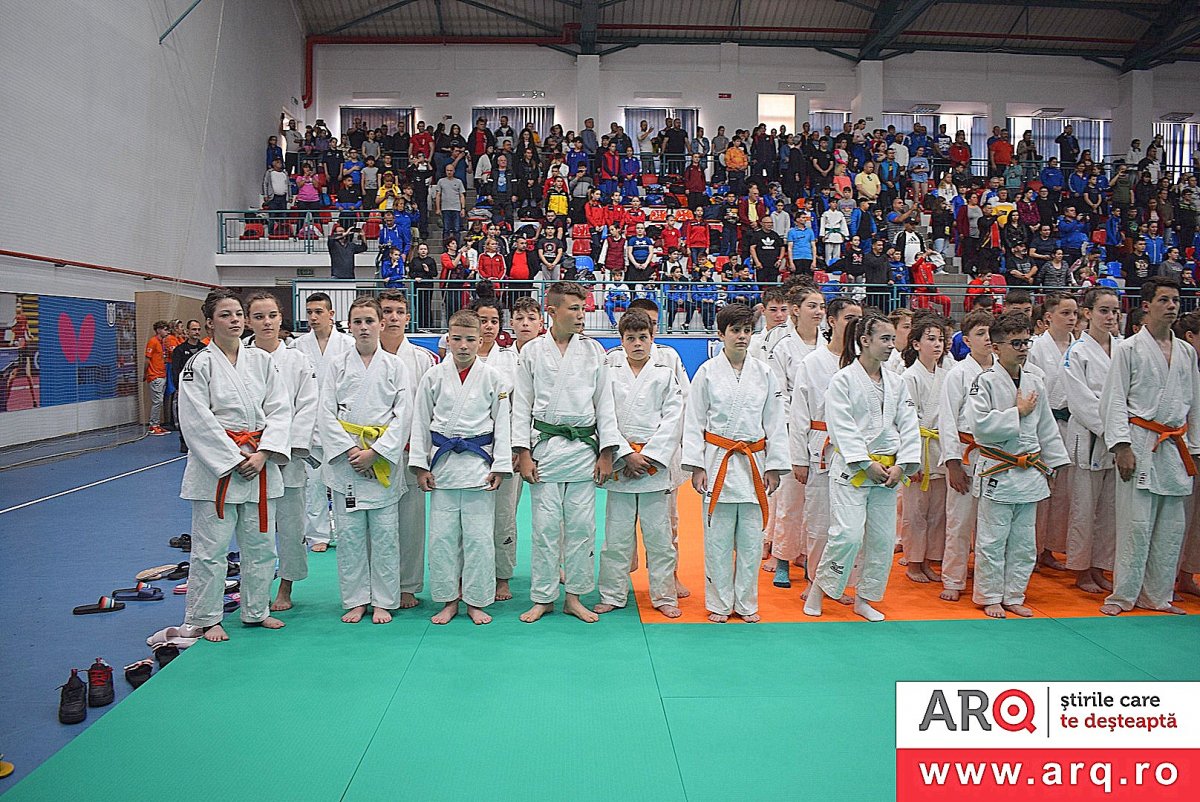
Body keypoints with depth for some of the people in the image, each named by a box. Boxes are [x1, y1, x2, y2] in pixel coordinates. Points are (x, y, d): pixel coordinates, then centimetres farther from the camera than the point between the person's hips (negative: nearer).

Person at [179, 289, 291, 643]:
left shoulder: (261, 360, 6)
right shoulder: (199, 365, -6)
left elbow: (280, 409, 3)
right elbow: (198, 422, -10)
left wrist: (262, 454, -9)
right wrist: (234, 461, -13)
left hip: (259, 465, 4)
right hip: (216, 465, -4)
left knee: (260, 544, 12)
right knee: (211, 548, 1)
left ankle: (256, 611, 28)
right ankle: (205, 619, 17)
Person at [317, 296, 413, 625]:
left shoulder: (396, 366, 3)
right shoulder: (337, 365, 6)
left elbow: (404, 414, -3)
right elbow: (326, 414, 2)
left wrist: (374, 453, -11)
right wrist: (349, 450, -10)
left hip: (383, 460, -1)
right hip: (344, 460, 1)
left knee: (384, 534, 3)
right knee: (349, 533, 5)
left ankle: (383, 601, 16)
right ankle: (356, 600, 19)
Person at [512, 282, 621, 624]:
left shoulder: (593, 350, 4)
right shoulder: (532, 351, 1)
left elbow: (604, 402, 6)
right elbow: (521, 405, 3)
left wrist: (606, 452, 1)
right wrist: (523, 453, -3)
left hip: (583, 447, 1)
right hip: (545, 445, -1)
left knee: (581, 525, 5)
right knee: (545, 526, 3)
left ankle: (575, 597, 19)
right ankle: (543, 598, 18)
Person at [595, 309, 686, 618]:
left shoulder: (666, 374, 5)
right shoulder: (609, 374, 5)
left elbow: (673, 420, -1)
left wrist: (649, 456, -10)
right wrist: (626, 454, -10)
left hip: (655, 462, 0)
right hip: (619, 463, 0)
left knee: (659, 534, 5)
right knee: (616, 535, 6)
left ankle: (664, 596, 18)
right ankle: (612, 595, 19)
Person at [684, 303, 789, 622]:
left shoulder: (764, 374, 6)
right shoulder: (708, 372, -1)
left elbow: (775, 423, 9)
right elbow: (694, 422, 1)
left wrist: (774, 466, 5)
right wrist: (696, 466, -5)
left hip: (754, 463, 2)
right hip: (717, 461, -2)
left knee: (751, 538, 7)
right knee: (718, 538, 3)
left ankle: (746, 603, 22)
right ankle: (719, 604, 17)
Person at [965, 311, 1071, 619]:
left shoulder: (1035, 383, 9)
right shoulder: (985, 381, -9)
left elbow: (1047, 427, 17)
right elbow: (980, 423, -21)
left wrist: (1052, 465, 16)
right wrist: (1018, 412, -14)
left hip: (1030, 471, 6)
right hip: (996, 472, -6)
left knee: (1024, 542, 12)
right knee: (992, 541, 1)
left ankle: (1013, 596, 25)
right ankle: (990, 597, 16)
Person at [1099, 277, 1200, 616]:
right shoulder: (1128, 349, -2)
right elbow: (1114, 401, -6)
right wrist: (1122, 445, -15)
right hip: (1141, 445, -5)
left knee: (1171, 528, 9)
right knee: (1136, 524, -7)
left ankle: (1157, 595, 21)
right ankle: (1123, 595, 3)